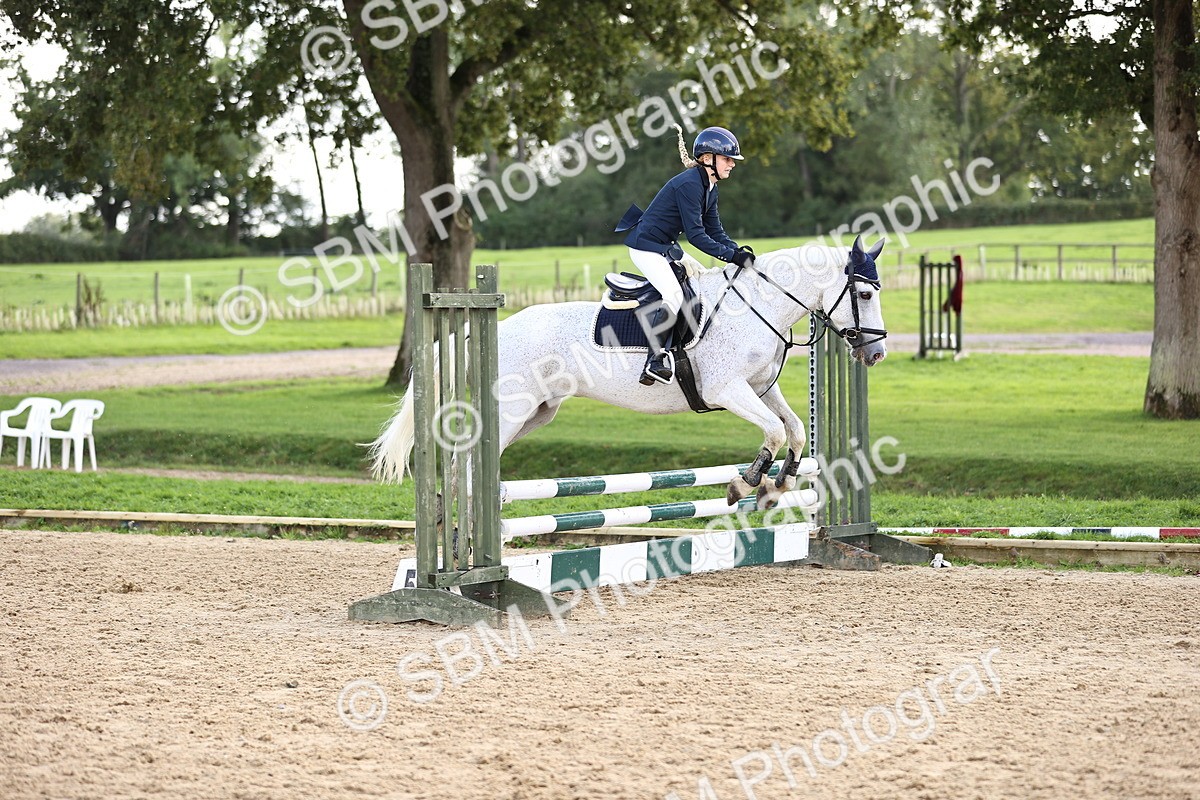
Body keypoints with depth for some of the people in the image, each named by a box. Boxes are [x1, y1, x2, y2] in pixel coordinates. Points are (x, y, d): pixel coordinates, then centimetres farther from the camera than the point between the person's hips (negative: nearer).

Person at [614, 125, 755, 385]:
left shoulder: (709, 189, 8)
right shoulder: (689, 184, -23)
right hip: (646, 247, -11)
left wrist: (738, 251, -7)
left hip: (666, 247, 11)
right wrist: (730, 255, -27)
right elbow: (696, 235, -26)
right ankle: (655, 360, -20)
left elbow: (715, 232, 9)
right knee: (675, 295, -22)